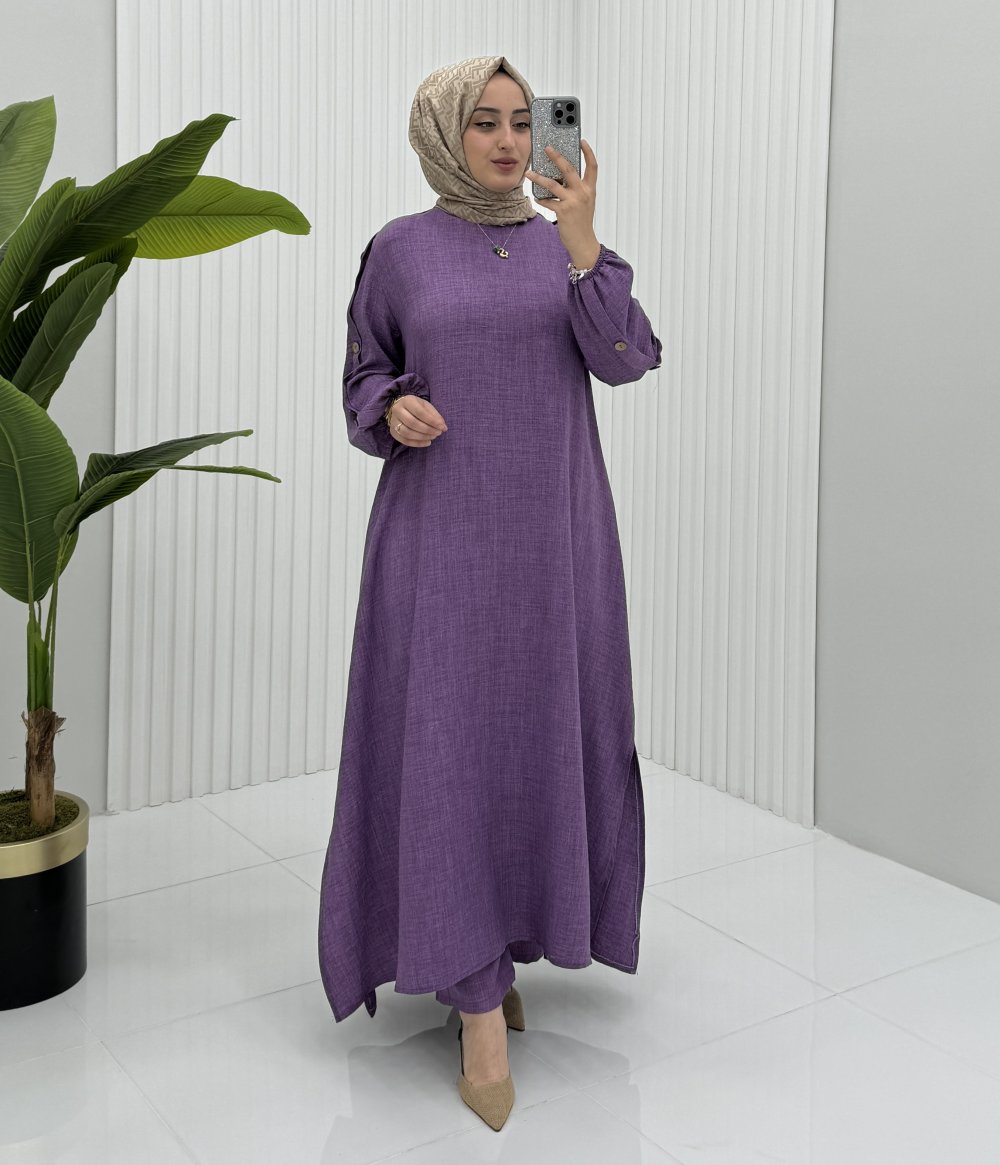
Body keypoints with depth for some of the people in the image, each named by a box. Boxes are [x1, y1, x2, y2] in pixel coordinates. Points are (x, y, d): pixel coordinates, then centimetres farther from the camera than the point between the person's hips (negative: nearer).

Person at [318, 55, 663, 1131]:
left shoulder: (568, 246, 6)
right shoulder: (398, 250, 2)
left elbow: (625, 361, -9)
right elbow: (366, 378, 8)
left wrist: (583, 244, -22)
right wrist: (395, 411, -15)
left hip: (552, 530, 3)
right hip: (441, 530, -2)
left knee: (538, 736, 7)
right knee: (449, 741, -8)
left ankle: (491, 939, 28)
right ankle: (481, 1007, -3)